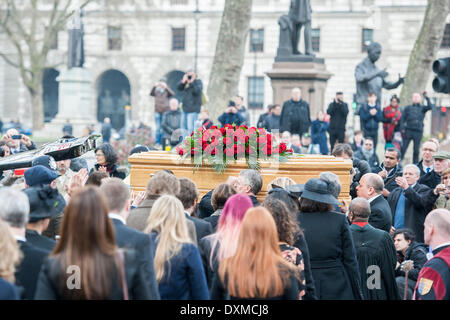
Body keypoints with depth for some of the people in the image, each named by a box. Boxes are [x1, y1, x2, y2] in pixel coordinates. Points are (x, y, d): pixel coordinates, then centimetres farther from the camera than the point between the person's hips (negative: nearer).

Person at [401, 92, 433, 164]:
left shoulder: (422, 108, 9)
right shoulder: (408, 108, 9)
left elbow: (430, 107, -11)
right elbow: (403, 119, 6)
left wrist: (427, 98, -17)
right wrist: (403, 129, -5)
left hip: (418, 132, 0)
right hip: (408, 130, 0)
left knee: (416, 150, 4)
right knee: (403, 148, -5)